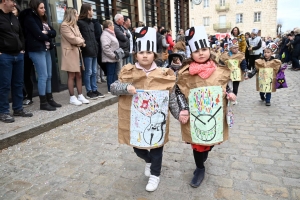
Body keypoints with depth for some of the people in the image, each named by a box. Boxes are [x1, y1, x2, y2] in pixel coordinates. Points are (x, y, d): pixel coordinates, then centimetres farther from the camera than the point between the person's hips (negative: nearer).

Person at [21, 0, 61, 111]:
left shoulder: (43, 20, 19)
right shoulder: (29, 19, -5)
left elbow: (54, 33, 9)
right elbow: (39, 35, -16)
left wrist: (46, 33, -10)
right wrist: (48, 37, 1)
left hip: (46, 50, 8)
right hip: (37, 50, -8)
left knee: (49, 76, 9)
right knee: (43, 76, -9)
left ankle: (49, 99, 17)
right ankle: (43, 103, -2)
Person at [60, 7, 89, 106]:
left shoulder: (75, 25, 19)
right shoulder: (64, 25, -8)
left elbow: (80, 37, 13)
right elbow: (72, 39, -16)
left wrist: (81, 42, -8)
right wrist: (81, 42, -1)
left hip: (77, 52, 8)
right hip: (70, 53, -8)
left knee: (79, 75, 7)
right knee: (71, 76, -5)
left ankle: (80, 96, 12)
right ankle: (72, 97, 2)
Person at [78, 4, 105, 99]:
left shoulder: (91, 23, 20)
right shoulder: (80, 23, -5)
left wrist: (96, 47, 12)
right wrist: (85, 46, -13)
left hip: (93, 51, 8)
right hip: (87, 51, -8)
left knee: (94, 72, 11)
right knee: (88, 72, -2)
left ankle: (95, 90, 19)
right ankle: (89, 92, 6)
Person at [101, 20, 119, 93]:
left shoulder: (111, 34, 21)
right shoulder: (105, 34, -13)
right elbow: (105, 47, -23)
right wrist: (114, 55, -21)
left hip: (114, 58, 10)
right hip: (110, 59, -10)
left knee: (114, 74, 13)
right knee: (110, 74, -4)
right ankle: (110, 89, 2)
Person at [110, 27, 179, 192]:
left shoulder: (163, 74, -5)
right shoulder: (128, 73, -5)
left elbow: (171, 98, 0)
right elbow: (113, 88, -6)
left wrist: (179, 114, -2)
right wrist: (126, 87, -25)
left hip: (156, 119, -1)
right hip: (136, 119, 2)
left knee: (156, 146, 11)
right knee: (137, 147, 16)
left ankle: (155, 174, 34)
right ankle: (149, 161, 50)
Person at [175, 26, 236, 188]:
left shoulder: (219, 70, 0)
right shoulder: (186, 73, -9)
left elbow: (224, 86, 14)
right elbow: (179, 91, -6)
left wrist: (229, 94, -5)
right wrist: (183, 109, -15)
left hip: (214, 116, 3)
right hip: (195, 116, -3)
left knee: (211, 141, 18)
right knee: (197, 143, 6)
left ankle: (202, 155, 52)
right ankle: (200, 169, 32)